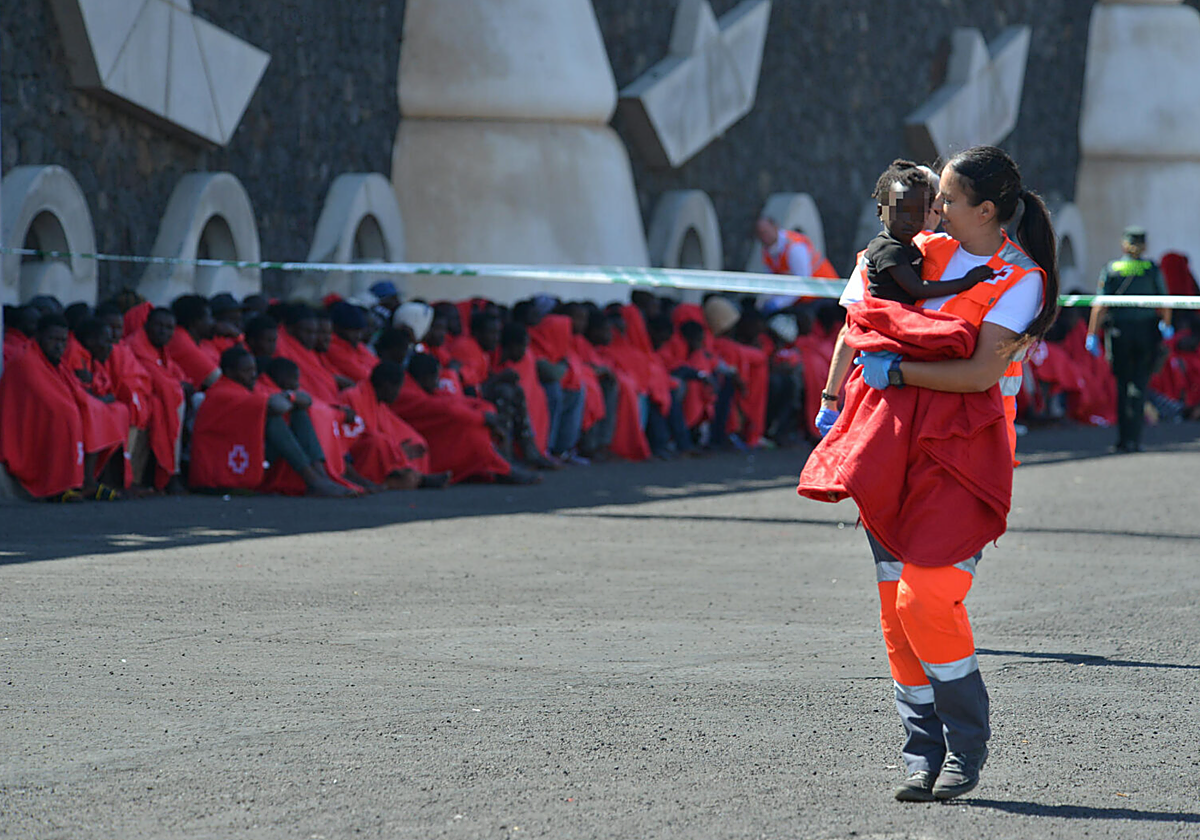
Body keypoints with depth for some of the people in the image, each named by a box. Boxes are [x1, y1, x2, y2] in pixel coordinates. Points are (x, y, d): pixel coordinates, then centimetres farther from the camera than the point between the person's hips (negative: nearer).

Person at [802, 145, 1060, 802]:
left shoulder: (1023, 280, -5)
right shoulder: (925, 251, 11)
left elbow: (980, 374, -14)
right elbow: (858, 321, 24)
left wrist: (895, 369, -12)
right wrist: (834, 396, 20)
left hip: (961, 450, -5)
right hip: (893, 440, 5)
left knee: (926, 600, -15)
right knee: (897, 609, 2)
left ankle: (966, 747, 1)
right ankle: (923, 752, 9)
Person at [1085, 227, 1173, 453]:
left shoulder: (1111, 270, 0)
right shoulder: (1153, 269, 1)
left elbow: (1100, 306, -6)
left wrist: (1092, 335, -4)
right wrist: (1166, 326, 21)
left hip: (1120, 334, 0)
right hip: (1147, 332, 0)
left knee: (1122, 385, 10)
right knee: (1139, 385, 4)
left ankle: (1123, 439, 9)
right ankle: (1134, 439, -4)